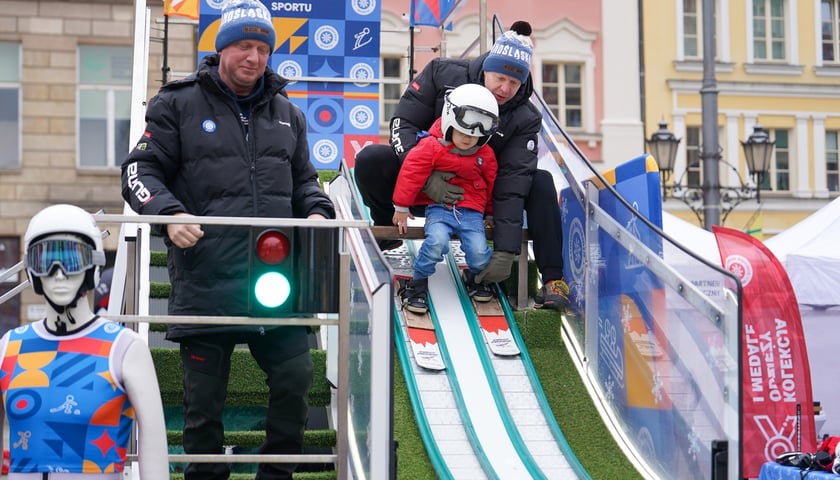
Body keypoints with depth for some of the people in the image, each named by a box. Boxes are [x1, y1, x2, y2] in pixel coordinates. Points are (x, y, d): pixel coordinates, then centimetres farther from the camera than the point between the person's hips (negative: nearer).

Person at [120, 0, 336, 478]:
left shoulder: (286, 113, 17)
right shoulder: (178, 105, 4)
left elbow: (303, 182, 25)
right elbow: (141, 171, 3)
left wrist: (317, 212, 3)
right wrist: (170, 212, -15)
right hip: (206, 281, -3)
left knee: (295, 378, 1)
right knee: (204, 394, 5)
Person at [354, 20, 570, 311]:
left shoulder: (526, 119, -18)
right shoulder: (444, 74, -18)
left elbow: (512, 185, -25)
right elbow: (403, 122, -18)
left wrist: (505, 253, -33)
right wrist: (425, 177, -36)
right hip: (429, 179, -1)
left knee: (541, 183, -23)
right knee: (370, 160, -28)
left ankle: (552, 280, -20)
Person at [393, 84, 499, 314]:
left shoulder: (485, 155, 5)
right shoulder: (432, 147, -9)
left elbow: (491, 185, 19)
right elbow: (410, 173, -6)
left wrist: (491, 214, 28)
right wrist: (401, 208, -2)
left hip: (471, 210, 3)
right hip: (440, 208, -3)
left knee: (479, 253, -17)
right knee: (437, 241, -31)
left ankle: (475, 276, 21)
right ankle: (417, 284, -8)